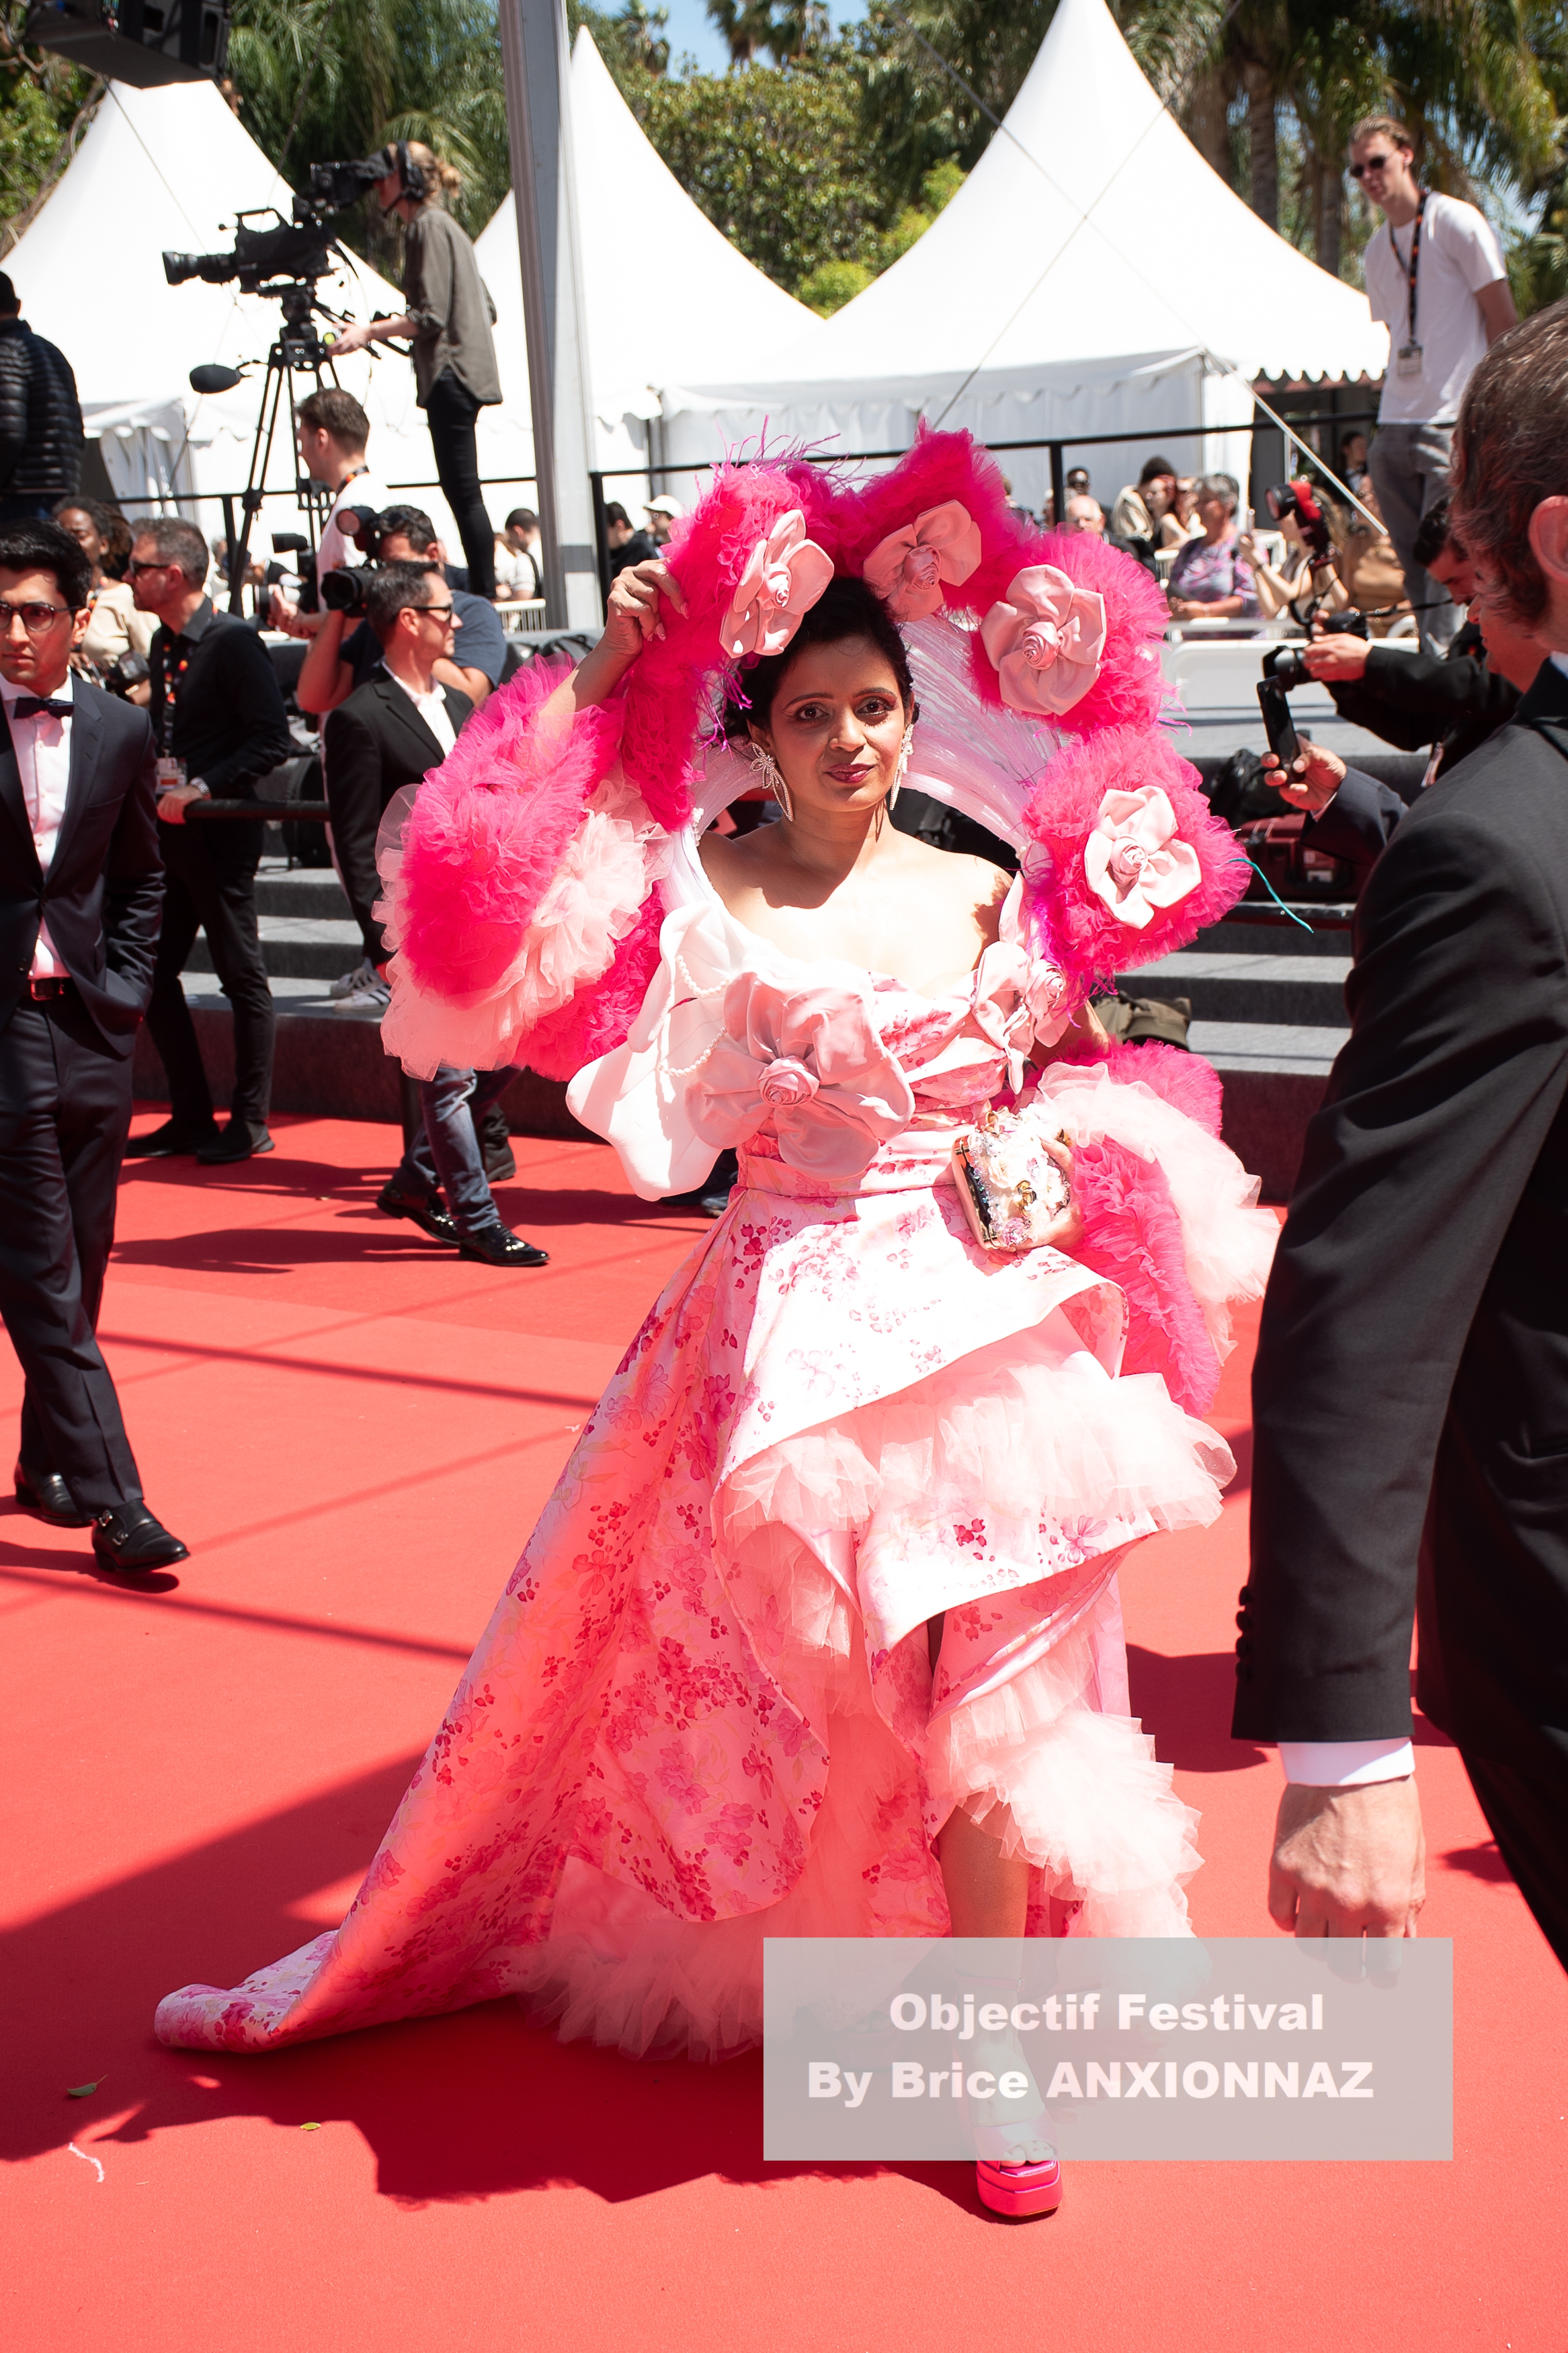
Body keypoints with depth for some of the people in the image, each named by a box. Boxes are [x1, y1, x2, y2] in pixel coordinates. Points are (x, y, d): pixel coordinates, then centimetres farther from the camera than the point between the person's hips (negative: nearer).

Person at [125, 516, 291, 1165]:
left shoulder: (233, 641, -13)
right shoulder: (163, 643, 12)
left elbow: (272, 740, -18)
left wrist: (202, 789, -21)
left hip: (221, 830, -9)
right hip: (169, 831, 9)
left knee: (242, 977, 1)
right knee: (154, 973, 9)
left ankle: (250, 1123, 11)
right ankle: (192, 1117, 19)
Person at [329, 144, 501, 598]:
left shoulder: (429, 225, -9)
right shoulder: (442, 224, 20)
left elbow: (430, 316, -17)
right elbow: (486, 307, 23)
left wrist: (370, 332, -19)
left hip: (451, 373, -10)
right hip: (461, 371, 10)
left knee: (463, 493, -11)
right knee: (461, 492, 9)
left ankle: (484, 599, -12)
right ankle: (482, 598, 10)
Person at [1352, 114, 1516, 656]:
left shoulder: (1457, 222, -3)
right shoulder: (1376, 251, 17)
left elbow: (1503, 321, -5)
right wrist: (1391, 419, 13)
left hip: (1455, 426, -7)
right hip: (1394, 428, 7)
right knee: (1414, 567, 8)